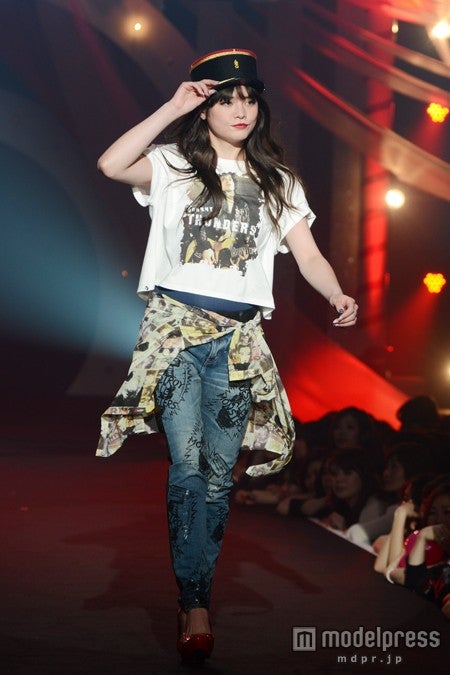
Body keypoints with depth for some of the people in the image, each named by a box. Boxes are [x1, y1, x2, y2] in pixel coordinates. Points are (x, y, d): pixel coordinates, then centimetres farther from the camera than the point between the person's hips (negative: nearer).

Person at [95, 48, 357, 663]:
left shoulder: (276, 181, 16)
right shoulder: (173, 164, 7)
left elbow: (308, 253, 6)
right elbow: (111, 165, -13)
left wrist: (338, 295, -14)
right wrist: (173, 108, -9)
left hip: (238, 338, 3)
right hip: (176, 328, -3)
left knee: (219, 471, 2)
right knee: (187, 461, -15)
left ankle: (197, 596, 12)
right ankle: (195, 602, -13)